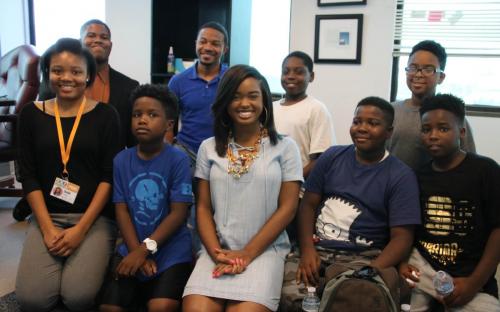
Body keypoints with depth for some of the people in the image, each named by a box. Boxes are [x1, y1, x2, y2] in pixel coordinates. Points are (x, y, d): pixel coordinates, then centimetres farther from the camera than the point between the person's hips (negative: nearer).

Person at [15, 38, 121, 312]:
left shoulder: (105, 115, -1)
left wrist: (81, 228, -12)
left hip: (95, 217, -2)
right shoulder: (32, 114, 5)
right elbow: (29, 177, 3)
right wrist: (47, 228, -8)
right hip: (46, 216, 2)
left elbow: (109, 176, -5)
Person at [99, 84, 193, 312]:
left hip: (170, 250, -3)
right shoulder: (122, 160, 3)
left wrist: (146, 249, -14)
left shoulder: (178, 160, -8)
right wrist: (137, 251, -9)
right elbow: (121, 211, 2)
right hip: (133, 249, 4)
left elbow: (178, 213, -10)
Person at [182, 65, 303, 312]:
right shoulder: (209, 148, 10)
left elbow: (287, 208, -1)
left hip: (264, 250, -1)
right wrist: (216, 252, -7)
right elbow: (203, 208, 9)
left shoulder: (285, 147, 4)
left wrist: (247, 254, -8)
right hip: (218, 250, 2)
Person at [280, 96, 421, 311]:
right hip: (317, 249, 2)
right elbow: (308, 204, 10)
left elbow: (401, 237, -4)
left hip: (362, 258, -2)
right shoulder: (332, 156, 10)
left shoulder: (401, 176, 1)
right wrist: (307, 248, -8)